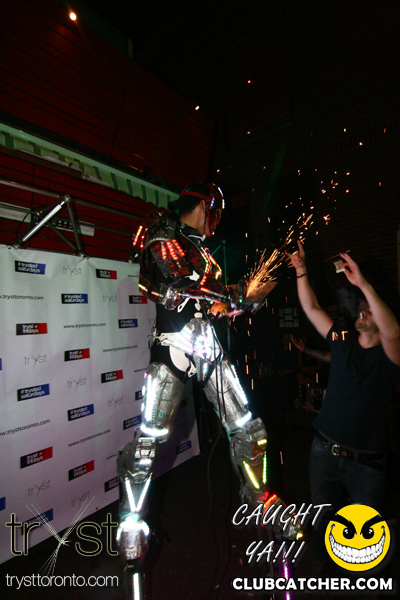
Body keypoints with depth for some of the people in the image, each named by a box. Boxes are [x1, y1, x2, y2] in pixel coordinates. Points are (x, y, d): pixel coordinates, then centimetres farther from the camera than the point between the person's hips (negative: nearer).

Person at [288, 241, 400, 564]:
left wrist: (364, 284, -39)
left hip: (366, 461, -3)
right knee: (322, 515, 22)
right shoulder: (343, 341, 2)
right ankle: (322, 569, 47)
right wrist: (301, 270, -5)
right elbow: (311, 308, 1)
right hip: (325, 450, 4)